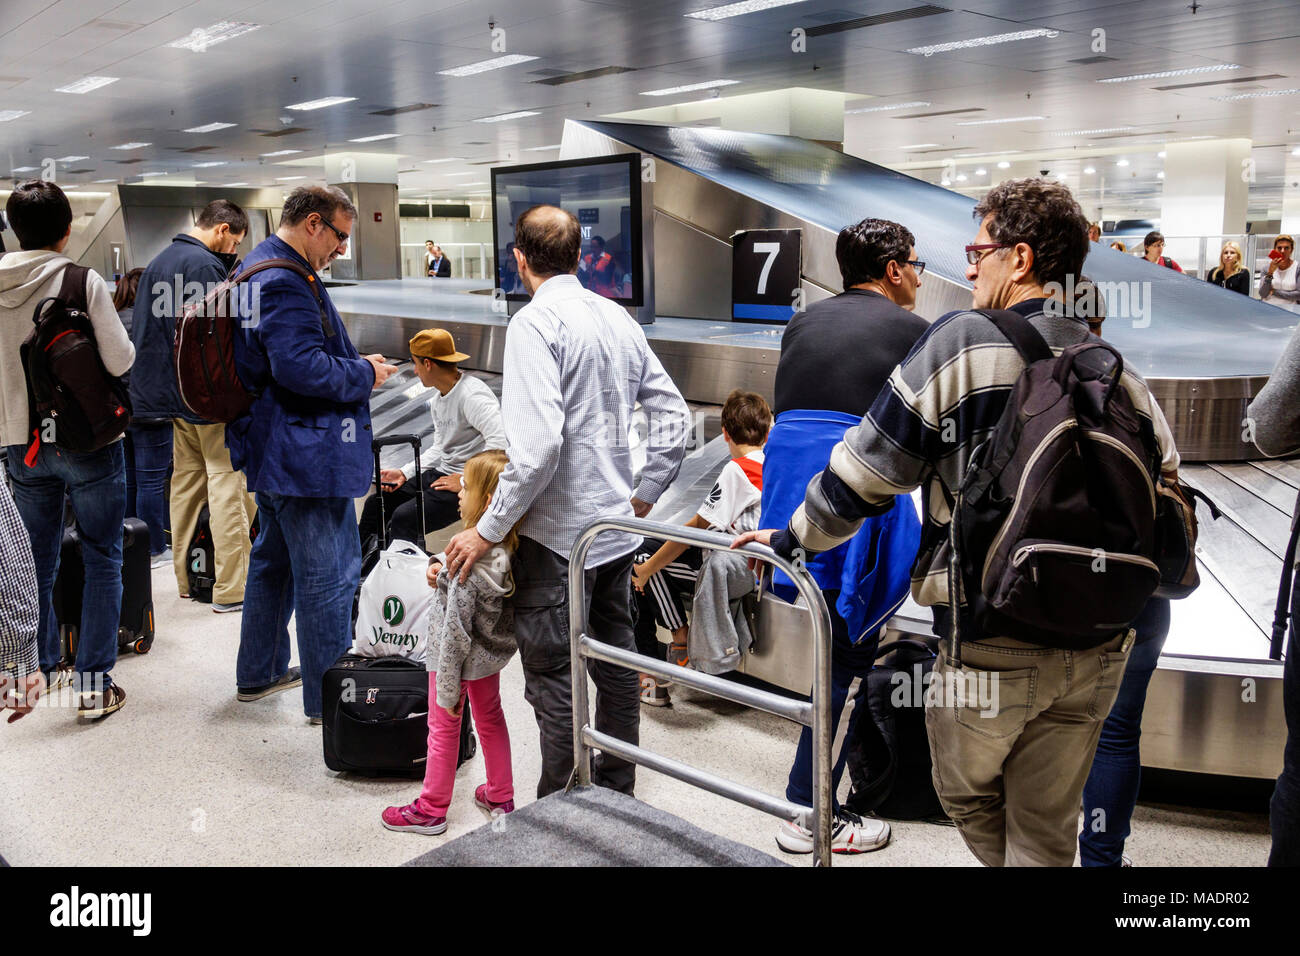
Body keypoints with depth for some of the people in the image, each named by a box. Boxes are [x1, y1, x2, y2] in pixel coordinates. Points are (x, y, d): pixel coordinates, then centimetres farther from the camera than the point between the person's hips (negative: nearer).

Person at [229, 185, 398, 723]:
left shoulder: (261, 269, 15)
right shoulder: (285, 282, -20)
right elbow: (302, 368, -28)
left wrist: (355, 365, 13)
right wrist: (364, 374, -13)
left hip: (272, 450, 12)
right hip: (307, 454, -12)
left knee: (274, 558, 22)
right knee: (327, 577, -3)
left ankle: (259, 673, 36)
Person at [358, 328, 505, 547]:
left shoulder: (472, 396, -21)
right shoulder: (438, 398, 12)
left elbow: (500, 443, -32)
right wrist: (404, 473, 7)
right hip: (442, 473, 10)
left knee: (404, 518, -25)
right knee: (376, 503, 10)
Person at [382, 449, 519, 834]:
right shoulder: (510, 549, -11)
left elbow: (456, 632, -28)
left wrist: (447, 689, -19)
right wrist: (442, 571, -11)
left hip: (461, 658, -7)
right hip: (492, 650, 7)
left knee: (443, 729, 12)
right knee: (490, 718, 24)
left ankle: (431, 810, 30)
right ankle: (501, 797, 39)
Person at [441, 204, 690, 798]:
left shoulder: (536, 323, -15)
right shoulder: (619, 318, 7)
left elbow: (537, 444, -25)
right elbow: (674, 417, 9)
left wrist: (488, 531, -17)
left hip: (557, 536, -8)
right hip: (617, 529, 8)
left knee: (554, 682, 2)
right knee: (617, 667, 19)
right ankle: (615, 797, 35)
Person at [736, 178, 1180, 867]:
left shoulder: (962, 341, -12)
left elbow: (864, 470, -9)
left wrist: (791, 539, 5)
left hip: (991, 643, -5)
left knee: (966, 792, 22)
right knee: (1047, 827, 18)